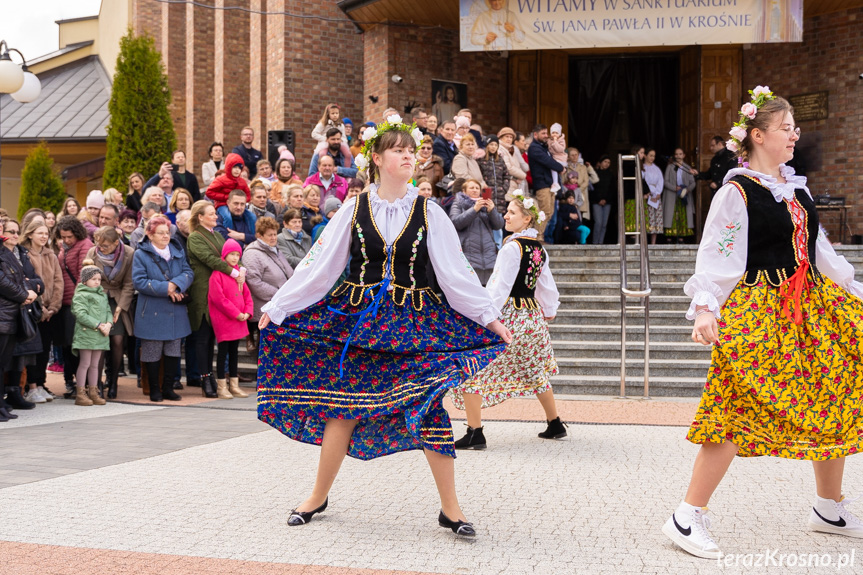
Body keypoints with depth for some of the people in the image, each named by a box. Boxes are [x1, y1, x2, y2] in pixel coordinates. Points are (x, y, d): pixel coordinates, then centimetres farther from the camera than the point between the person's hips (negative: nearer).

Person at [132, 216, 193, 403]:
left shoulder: (177, 252, 11)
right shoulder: (141, 254, -5)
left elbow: (188, 273, 2)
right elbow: (139, 281, -13)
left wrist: (175, 284, -18)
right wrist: (166, 288, -18)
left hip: (175, 313, 5)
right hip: (152, 314, -4)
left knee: (173, 352, 8)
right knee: (153, 353, 2)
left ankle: (168, 388, 18)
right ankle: (154, 389, 13)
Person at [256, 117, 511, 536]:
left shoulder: (428, 214, 3)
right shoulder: (354, 209, 3)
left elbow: (456, 273, 4)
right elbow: (318, 266, 4)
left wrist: (489, 316, -1)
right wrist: (276, 307, 2)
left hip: (411, 321, 0)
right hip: (358, 316, 1)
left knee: (429, 405, -10)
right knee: (342, 407, 2)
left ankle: (450, 508, 0)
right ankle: (318, 497, 21)